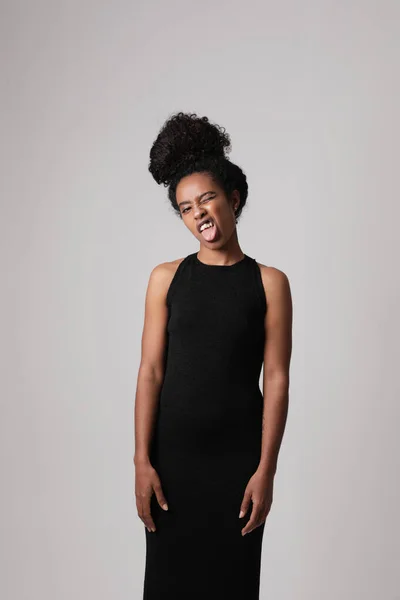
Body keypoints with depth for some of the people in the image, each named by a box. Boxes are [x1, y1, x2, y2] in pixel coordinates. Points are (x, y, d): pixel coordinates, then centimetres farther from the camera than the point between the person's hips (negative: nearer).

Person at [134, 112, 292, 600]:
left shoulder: (269, 282, -2)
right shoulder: (166, 278, 1)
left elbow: (276, 380, -4)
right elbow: (150, 372, -1)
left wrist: (266, 469, -8)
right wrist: (142, 460, -6)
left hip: (238, 454, -1)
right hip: (173, 450, 1)